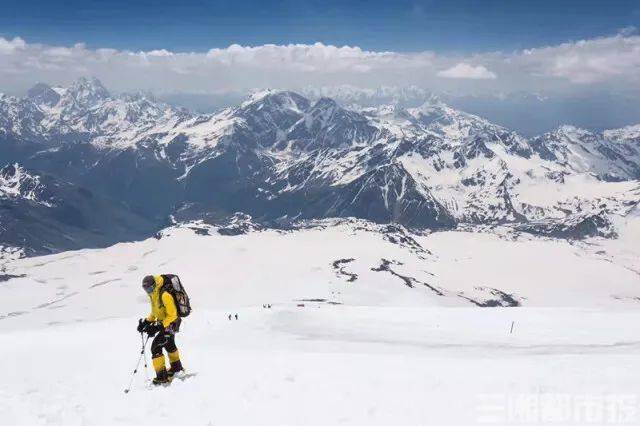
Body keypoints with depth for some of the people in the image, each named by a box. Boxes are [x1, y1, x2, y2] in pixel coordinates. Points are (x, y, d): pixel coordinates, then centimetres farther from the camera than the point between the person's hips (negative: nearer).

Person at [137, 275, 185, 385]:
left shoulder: (165, 295, -29)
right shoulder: (153, 294, 0)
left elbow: (172, 316, -28)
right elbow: (155, 312, 15)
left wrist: (158, 327, -33)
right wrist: (146, 321, 1)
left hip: (171, 323, -11)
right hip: (163, 323, 11)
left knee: (156, 346, -17)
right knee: (169, 345, 30)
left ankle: (162, 376, -13)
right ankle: (177, 368, 53)